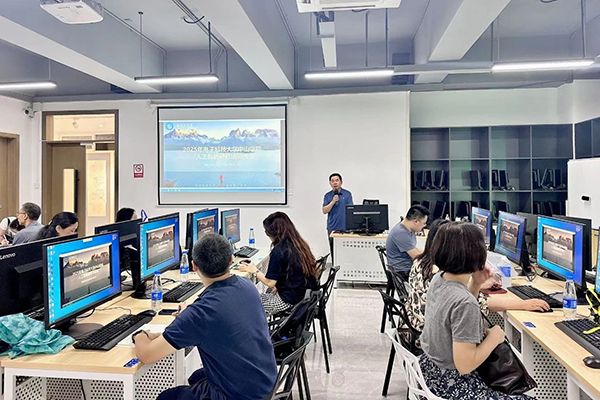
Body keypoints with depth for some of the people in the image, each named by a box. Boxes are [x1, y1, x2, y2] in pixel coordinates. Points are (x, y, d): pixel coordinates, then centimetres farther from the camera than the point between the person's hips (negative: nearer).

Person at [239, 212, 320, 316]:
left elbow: (270, 282, -15)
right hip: (306, 294, 9)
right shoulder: (300, 244, 5)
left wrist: (253, 270, -1)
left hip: (291, 299, -9)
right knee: (269, 292, 31)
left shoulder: (278, 251, -18)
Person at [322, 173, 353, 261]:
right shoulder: (327, 195, 7)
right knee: (334, 253, 7)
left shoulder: (347, 194, 2)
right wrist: (333, 201, -13)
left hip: (345, 228, -2)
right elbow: (324, 211, -1)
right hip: (332, 228, 2)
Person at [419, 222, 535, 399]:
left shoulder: (438, 279, -6)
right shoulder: (465, 303, -31)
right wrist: (493, 339, -14)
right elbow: (465, 365, -28)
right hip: (451, 382, -9)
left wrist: (475, 283, 1)